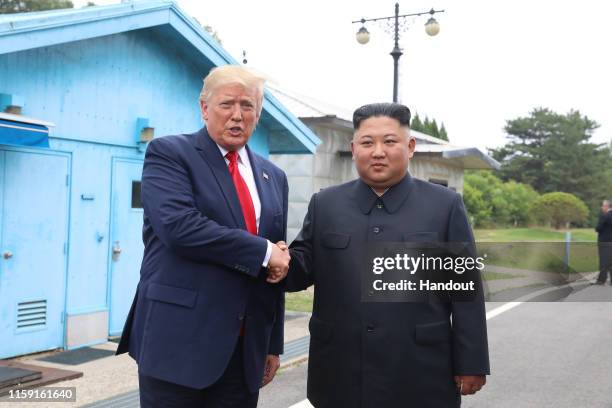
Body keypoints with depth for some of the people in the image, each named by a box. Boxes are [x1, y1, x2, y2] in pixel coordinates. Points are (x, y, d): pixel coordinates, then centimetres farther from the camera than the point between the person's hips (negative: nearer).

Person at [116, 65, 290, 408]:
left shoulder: (273, 177, 14)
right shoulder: (169, 153, -3)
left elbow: (278, 267, 15)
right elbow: (179, 226, -20)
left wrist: (274, 344, 14)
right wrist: (263, 251, -13)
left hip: (246, 347, 5)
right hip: (179, 340, -5)